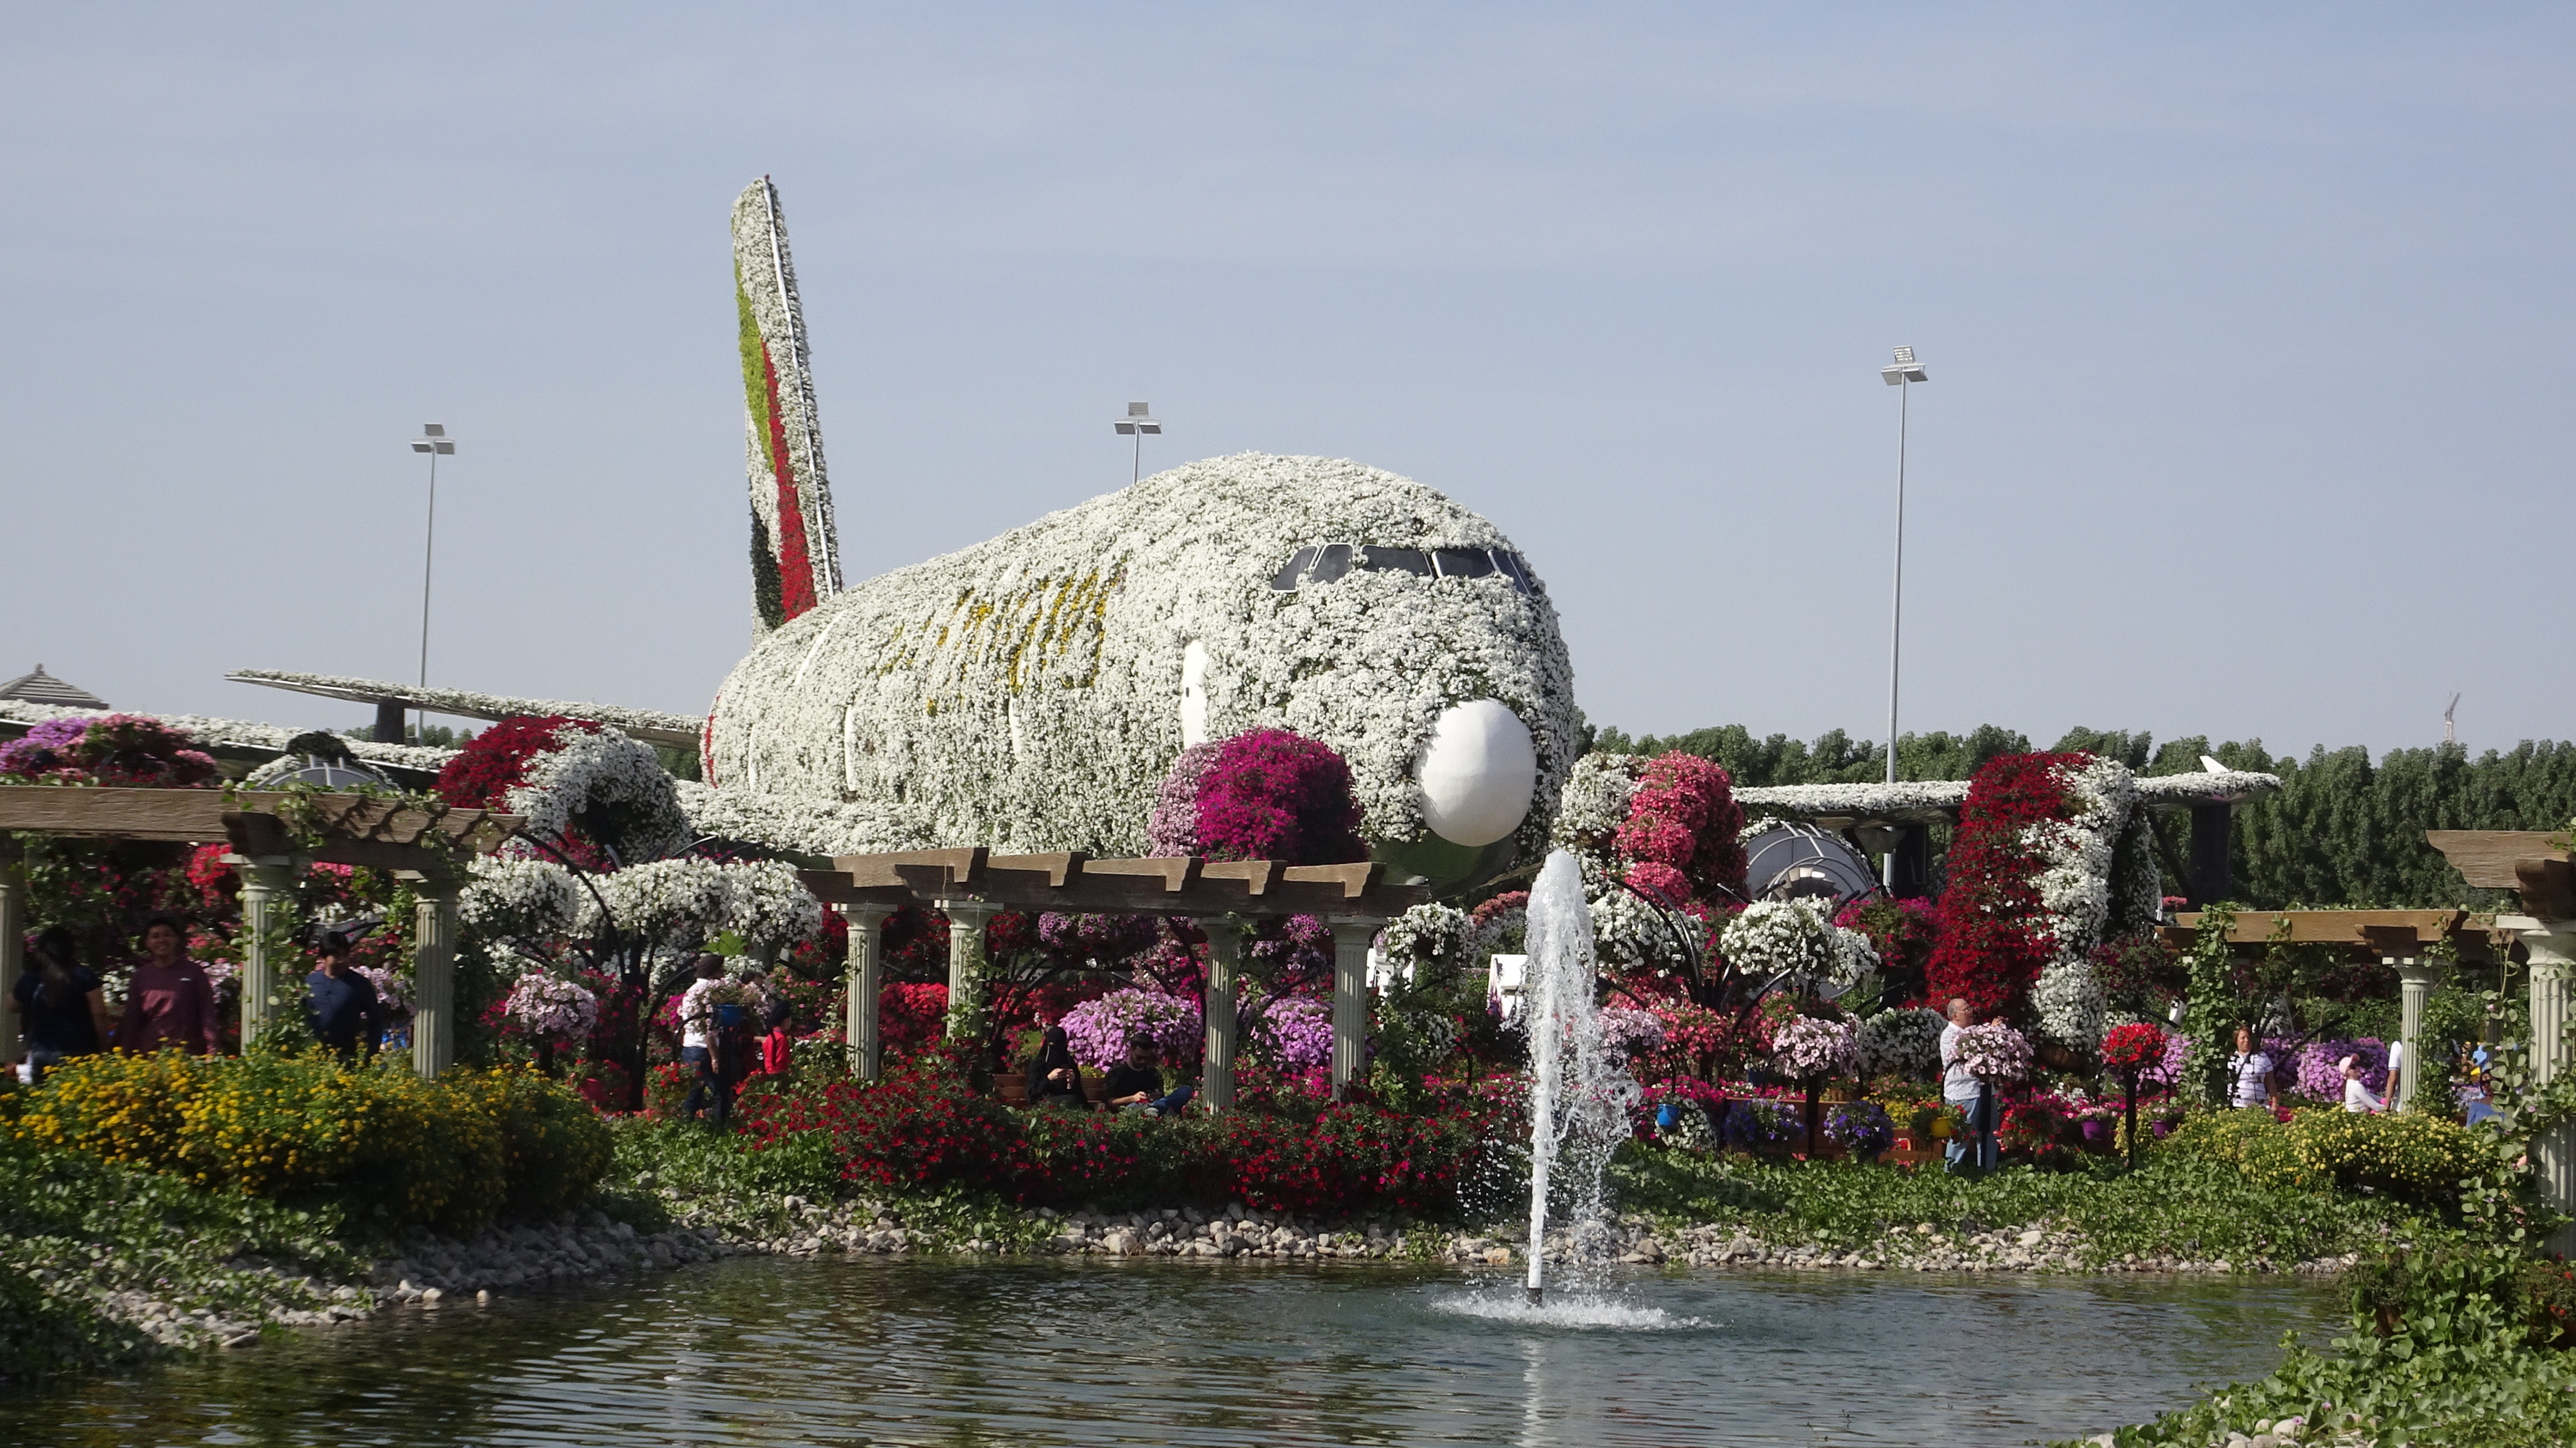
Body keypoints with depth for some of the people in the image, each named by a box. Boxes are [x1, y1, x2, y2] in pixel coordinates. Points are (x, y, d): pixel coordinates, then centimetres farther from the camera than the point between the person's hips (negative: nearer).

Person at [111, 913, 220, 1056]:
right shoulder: (142, 976, 10)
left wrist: (213, 1051, -8)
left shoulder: (193, 972, 5)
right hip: (150, 1053, 2)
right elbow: (131, 1020, 12)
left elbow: (207, 1015, 1)